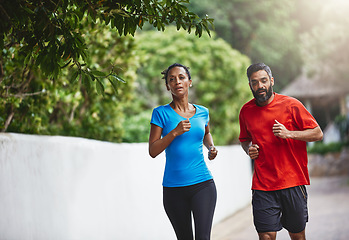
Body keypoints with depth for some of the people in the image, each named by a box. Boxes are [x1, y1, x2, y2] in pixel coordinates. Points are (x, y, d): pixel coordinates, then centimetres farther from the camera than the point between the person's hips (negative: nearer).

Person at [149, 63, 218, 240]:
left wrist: (211, 147, 10)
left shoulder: (202, 112, 8)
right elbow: (153, 151, -6)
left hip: (202, 184, 1)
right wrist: (174, 132, -17)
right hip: (173, 188, -1)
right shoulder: (161, 113, -1)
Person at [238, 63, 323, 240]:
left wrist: (289, 134, -15)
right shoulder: (246, 111, 7)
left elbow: (318, 133, -2)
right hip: (262, 184, 2)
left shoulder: (291, 105, -4)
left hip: (293, 183, -2)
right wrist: (249, 149, 2)